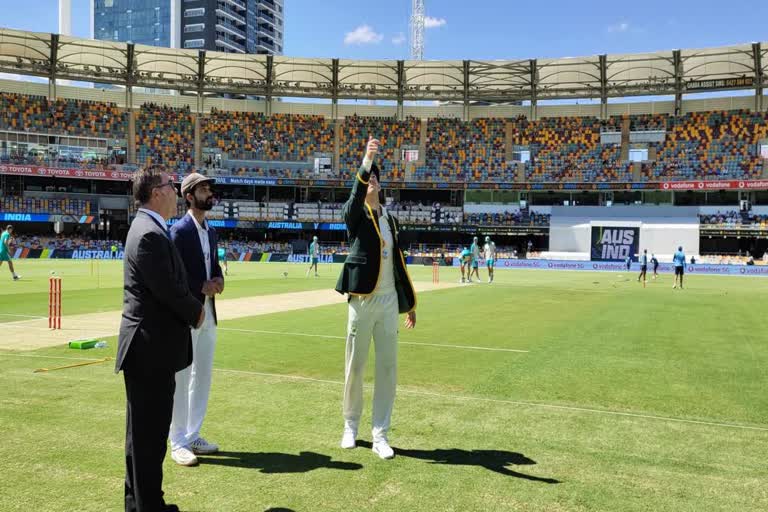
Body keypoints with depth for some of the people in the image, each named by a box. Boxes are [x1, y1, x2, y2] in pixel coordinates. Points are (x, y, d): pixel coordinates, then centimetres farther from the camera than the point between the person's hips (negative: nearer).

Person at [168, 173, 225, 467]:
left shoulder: (211, 231, 13)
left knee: (203, 377, 14)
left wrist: (218, 280, -1)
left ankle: (193, 436, 26)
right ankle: (178, 443, 11)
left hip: (208, 313, 8)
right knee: (182, 379, 0)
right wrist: (202, 288, -17)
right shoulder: (180, 230, -12)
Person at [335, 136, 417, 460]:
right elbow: (355, 197, -26)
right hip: (362, 300, -4)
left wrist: (409, 303, 16)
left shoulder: (391, 220, 13)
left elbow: (399, 262, 15)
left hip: (389, 302, 4)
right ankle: (350, 426, 25)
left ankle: (380, 434, 13)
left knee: (388, 367, 4)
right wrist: (365, 161, -39)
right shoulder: (355, 216, -1)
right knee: (354, 366, 7)